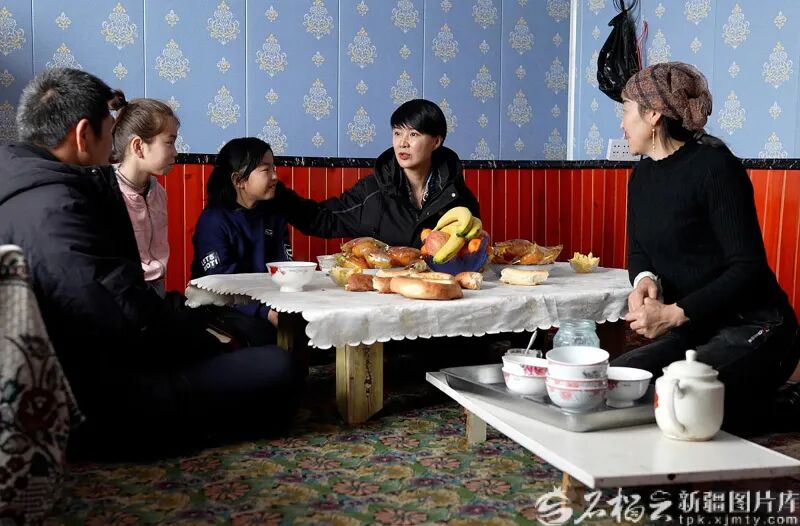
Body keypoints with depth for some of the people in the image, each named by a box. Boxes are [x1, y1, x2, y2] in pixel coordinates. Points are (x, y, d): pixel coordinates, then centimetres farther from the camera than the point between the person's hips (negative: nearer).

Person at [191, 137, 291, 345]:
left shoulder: (274, 215, 9)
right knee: (265, 331, -33)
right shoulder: (213, 221, -10)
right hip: (222, 307, -6)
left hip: (267, 298, 6)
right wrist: (265, 311, -31)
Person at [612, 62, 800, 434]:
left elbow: (748, 266, -19)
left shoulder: (714, 166, -15)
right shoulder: (643, 176, 9)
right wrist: (644, 279, -9)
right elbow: (638, 252, 15)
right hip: (693, 330, 8)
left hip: (751, 329, -8)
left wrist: (675, 313, -25)